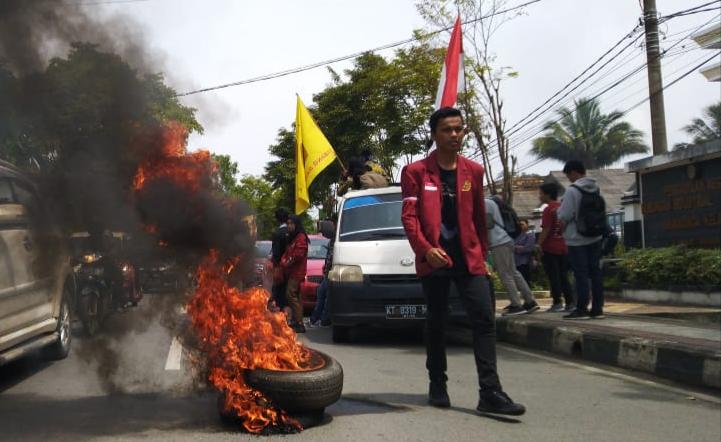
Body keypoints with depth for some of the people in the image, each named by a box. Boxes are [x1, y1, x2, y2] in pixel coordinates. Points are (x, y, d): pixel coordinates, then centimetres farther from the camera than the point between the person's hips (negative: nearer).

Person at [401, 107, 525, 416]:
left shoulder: (474, 171, 10)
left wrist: (482, 254, 16)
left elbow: (479, 218, 16)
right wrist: (425, 249, -22)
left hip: (468, 258, 3)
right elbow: (409, 217, -8)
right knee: (436, 324, 8)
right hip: (434, 259, -2)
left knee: (485, 319, -8)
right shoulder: (416, 172, -1)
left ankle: (490, 393, -8)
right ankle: (437, 387, 23)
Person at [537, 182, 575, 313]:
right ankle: (570, 303, 10)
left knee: (553, 276, -1)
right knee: (563, 276, 11)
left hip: (550, 248, -7)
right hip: (564, 247, 7)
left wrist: (539, 244, -12)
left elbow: (546, 229, -18)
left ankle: (557, 303, -1)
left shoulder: (548, 209, -12)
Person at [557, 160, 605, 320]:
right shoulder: (596, 189, 9)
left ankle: (581, 309, -1)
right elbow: (602, 213, 14)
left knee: (580, 274, -3)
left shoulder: (572, 190, -14)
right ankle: (597, 308, 10)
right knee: (595, 272, 8)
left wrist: (563, 228, 4)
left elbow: (564, 217, -14)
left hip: (577, 239, -7)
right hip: (595, 238, 7)